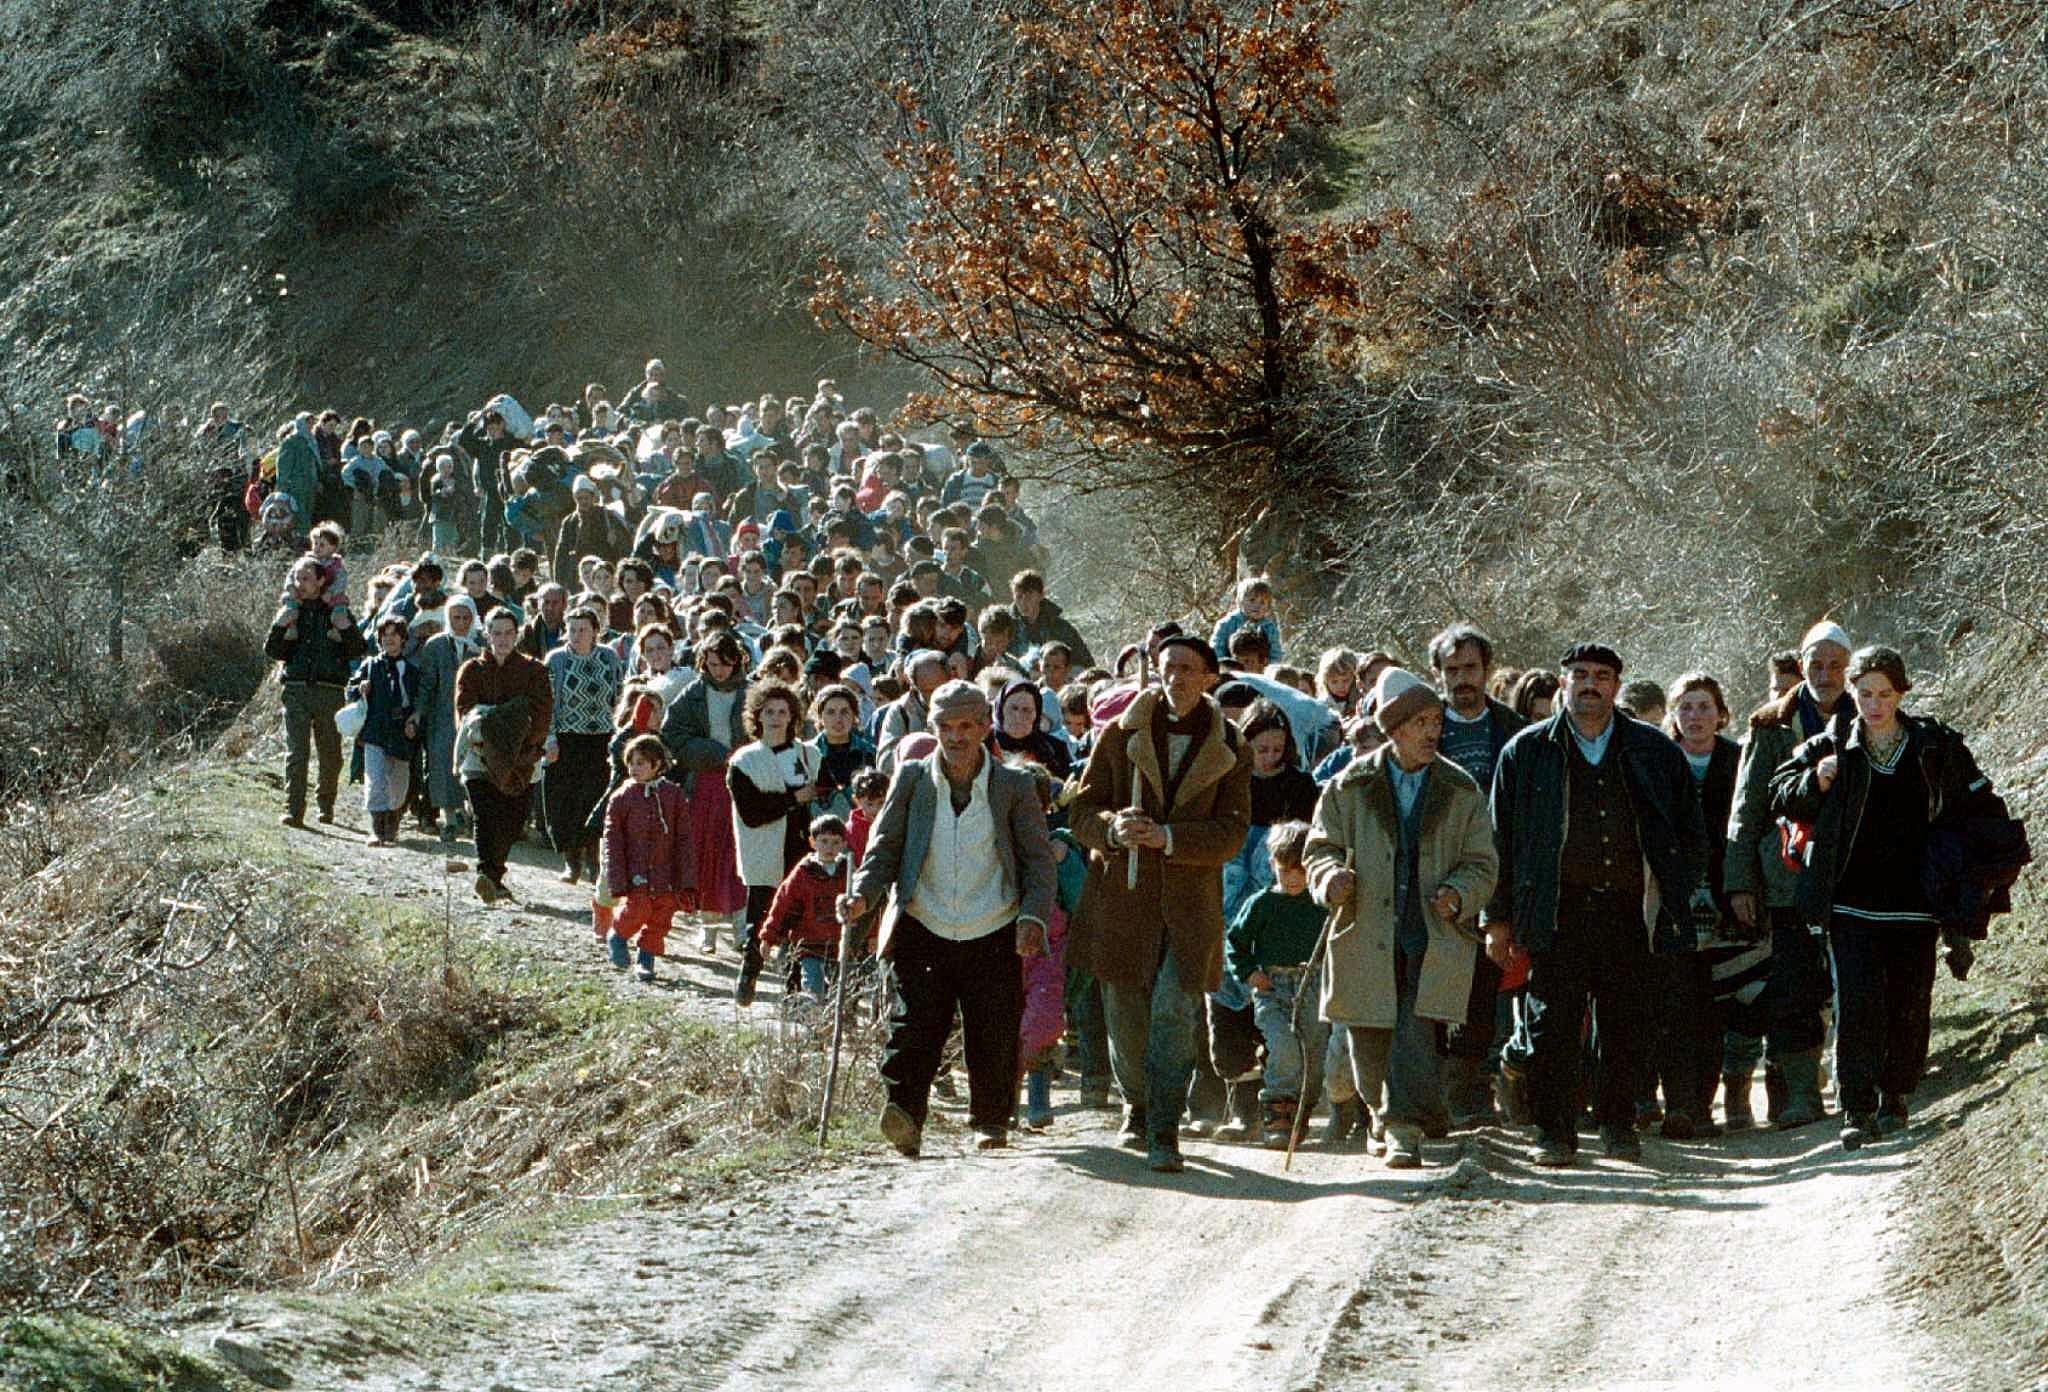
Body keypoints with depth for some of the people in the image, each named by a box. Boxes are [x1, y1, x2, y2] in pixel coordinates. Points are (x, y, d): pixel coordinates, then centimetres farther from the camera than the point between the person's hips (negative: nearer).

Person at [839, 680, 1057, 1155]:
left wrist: (1033, 916, -9)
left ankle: (991, 1122, 24)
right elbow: (885, 845, 8)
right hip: (923, 933, 0)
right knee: (913, 1024, -17)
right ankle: (905, 1115, -25)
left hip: (993, 937, 0)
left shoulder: (1014, 787, 2)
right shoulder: (912, 779, 5)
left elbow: (1039, 858, 6)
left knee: (993, 1036, 5)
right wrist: (862, 894, -9)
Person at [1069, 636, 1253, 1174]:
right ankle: (1139, 1107, 34)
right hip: (1122, 895, 2)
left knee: (1173, 1012, -14)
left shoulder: (1229, 750, 3)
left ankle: (1164, 1133, -11)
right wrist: (1115, 828, -19)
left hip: (1190, 903, -1)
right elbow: (1081, 812, 4)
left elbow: (1232, 832, -4)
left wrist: (1168, 838, -18)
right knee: (1126, 1017, 8)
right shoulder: (1119, 736, 5)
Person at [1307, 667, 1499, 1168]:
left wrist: (1459, 894, -12)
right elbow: (1320, 847, 8)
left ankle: (1405, 1131, -11)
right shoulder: (1350, 787, 4)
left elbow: (1482, 863, 9)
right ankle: (1384, 1114, 32)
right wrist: (1331, 877, -15)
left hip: (1434, 939, -1)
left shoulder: (1461, 791, 6)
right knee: (1370, 1044, 7)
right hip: (1366, 936, 1)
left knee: (1415, 1037, -15)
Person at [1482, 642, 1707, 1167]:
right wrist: (1499, 919, 3)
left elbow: (1691, 831, 15)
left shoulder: (1654, 751, 10)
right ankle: (1554, 1131, 3)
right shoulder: (1526, 753, 7)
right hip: (1558, 912, -1)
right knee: (1553, 1025, -4)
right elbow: (1500, 839, 8)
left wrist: (1672, 898, 7)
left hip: (1629, 908, 1)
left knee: (1627, 1025, 4)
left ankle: (1618, 1124, 16)